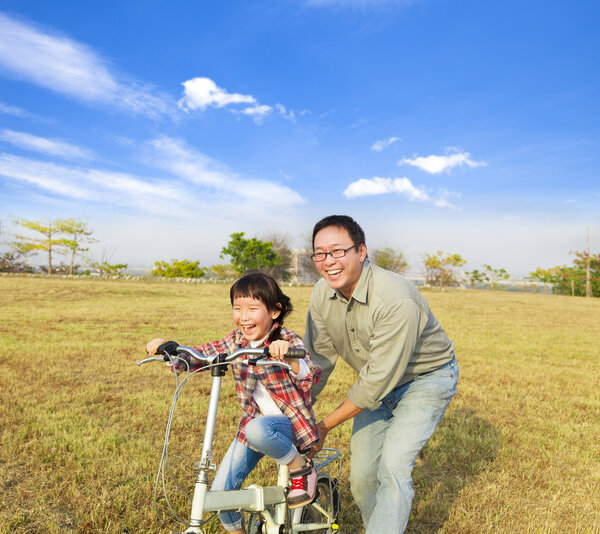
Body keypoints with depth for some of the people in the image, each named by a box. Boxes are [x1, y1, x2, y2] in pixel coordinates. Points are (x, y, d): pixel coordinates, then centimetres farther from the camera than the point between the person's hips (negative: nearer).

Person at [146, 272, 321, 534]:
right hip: (252, 424, 5)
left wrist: (288, 356, -55)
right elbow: (195, 356, -1)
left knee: (256, 430, -37)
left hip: (288, 422, -5)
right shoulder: (235, 342, -3)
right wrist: (166, 347, -19)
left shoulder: (288, 342, -18)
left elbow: (311, 376, -35)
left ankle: (301, 468, -11)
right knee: (220, 491, 1)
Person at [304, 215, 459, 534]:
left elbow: (377, 380, -30)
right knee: (361, 474, 7)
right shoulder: (322, 296, -14)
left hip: (426, 378, -5)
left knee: (393, 464, -20)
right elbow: (318, 359, -3)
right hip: (378, 382, 6)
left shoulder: (396, 300, -35)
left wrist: (325, 426, -21)